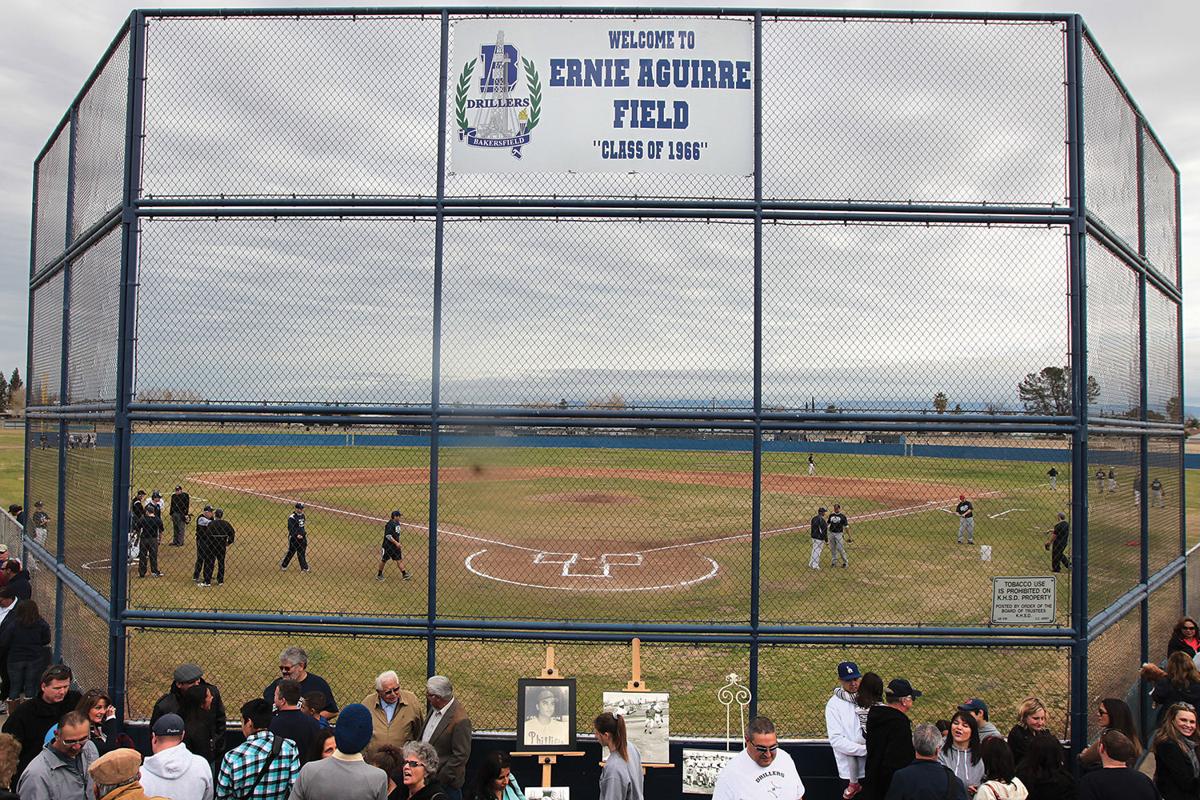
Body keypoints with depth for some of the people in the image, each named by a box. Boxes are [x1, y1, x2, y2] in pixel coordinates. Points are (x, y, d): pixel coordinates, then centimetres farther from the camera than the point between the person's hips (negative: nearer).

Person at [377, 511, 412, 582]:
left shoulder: (397, 523, 7)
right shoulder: (390, 524, -21)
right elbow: (388, 535, -26)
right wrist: (396, 542, -27)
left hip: (396, 545, 8)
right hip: (387, 546, -8)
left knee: (399, 559, 4)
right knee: (383, 560, 7)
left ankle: (404, 574, 2)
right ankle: (379, 575, 21)